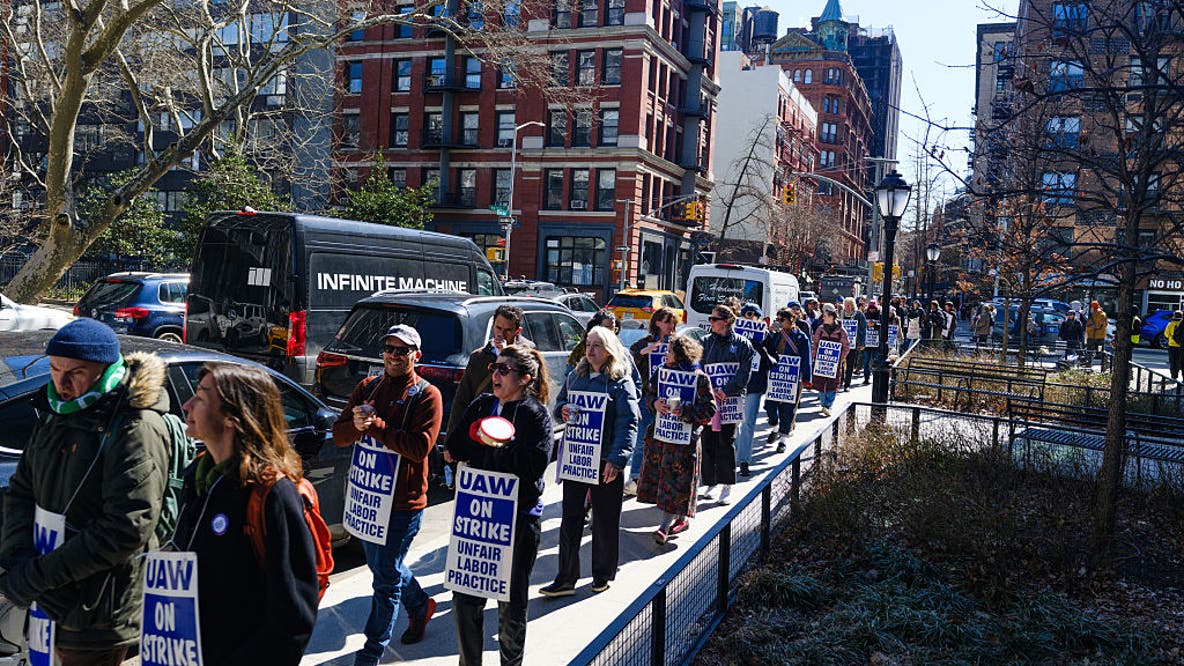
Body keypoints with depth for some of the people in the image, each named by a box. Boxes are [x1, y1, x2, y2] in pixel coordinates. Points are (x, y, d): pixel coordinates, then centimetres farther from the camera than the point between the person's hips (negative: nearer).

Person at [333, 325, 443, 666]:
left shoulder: (427, 395, -10)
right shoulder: (367, 387, 7)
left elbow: (420, 446, -21)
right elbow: (339, 434, 3)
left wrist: (376, 426, -24)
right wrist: (357, 425, -19)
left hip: (403, 500, -6)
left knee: (386, 577, 1)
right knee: (380, 564, 22)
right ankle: (420, 605, 47)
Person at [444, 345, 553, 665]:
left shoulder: (535, 414, -8)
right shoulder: (481, 406, 6)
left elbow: (534, 464, -21)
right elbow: (453, 449, -4)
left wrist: (482, 448, -19)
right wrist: (504, 449, -16)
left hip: (520, 518, -4)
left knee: (512, 604, 9)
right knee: (465, 596, 10)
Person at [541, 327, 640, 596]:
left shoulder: (621, 382, -6)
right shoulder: (575, 376, 11)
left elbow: (628, 423, -12)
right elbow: (560, 402, 22)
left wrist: (616, 460, -20)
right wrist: (562, 410, -3)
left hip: (605, 461, -4)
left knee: (604, 520, 8)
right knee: (570, 518, 5)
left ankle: (602, 574, 25)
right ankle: (566, 579, 11)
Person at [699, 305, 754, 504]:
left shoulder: (742, 344, 2)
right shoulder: (706, 342, 10)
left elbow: (744, 373, -4)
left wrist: (726, 390, -15)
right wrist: (710, 390, -10)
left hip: (731, 398, -3)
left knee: (726, 442, -3)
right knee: (708, 441, 3)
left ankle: (727, 486, 5)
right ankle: (711, 483, 14)